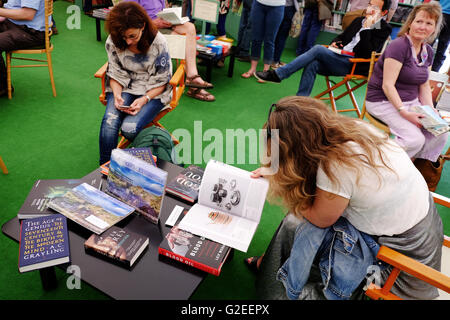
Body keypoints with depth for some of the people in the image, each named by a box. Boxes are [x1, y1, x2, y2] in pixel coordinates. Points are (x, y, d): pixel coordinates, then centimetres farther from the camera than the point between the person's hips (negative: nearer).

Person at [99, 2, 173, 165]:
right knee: (109, 121, -25)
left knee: (129, 128, -27)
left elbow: (161, 82, -9)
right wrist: (117, 95, -16)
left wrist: (144, 99, -24)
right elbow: (115, 73, 3)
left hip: (152, 92, -3)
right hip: (125, 87, 3)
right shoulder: (112, 42, -8)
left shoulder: (158, 43, -16)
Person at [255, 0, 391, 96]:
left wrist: (366, 28, -16)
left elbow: (368, 53, -13)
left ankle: (277, 74, -22)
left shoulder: (384, 28, 1)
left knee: (318, 49, -25)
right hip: (339, 58, 7)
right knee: (312, 64, -25)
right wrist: (334, 42, 9)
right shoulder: (359, 20, 21)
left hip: (353, 65, -6)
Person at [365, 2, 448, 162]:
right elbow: (388, 85, -21)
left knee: (440, 135, -8)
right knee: (415, 139, -25)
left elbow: (424, 86, 16)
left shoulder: (428, 51, 11)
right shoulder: (399, 46, -15)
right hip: (384, 102, -8)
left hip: (411, 102, 8)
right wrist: (404, 113, -26)